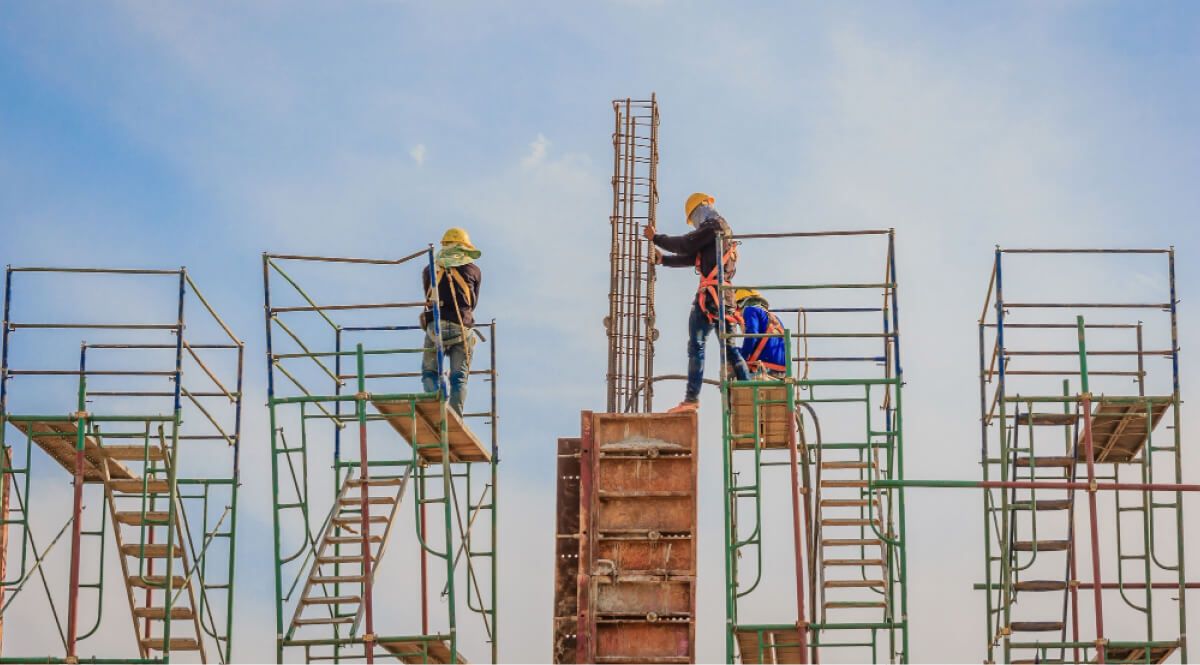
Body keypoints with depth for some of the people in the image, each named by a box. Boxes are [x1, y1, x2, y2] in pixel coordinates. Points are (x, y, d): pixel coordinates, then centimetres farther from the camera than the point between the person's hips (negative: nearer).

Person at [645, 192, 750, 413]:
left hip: (710, 292, -10)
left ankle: (692, 398, -16)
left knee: (696, 345, -11)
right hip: (724, 295, 10)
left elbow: (685, 245, -8)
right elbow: (690, 257, 26)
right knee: (729, 347, 10)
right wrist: (662, 259, 23)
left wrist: (656, 238, 3)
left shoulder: (714, 225, -3)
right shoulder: (722, 229, 27)